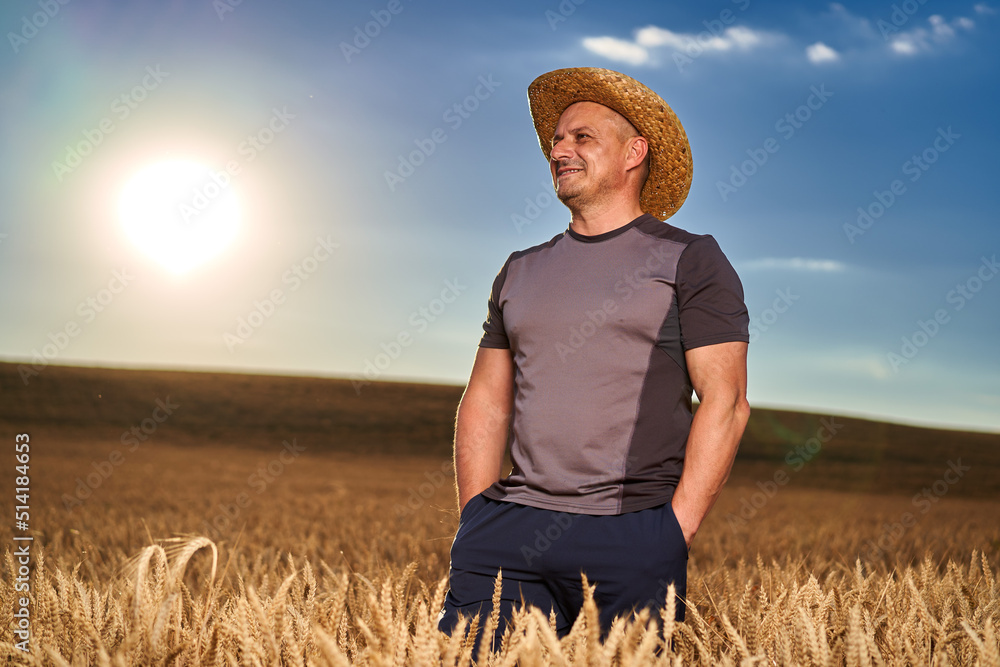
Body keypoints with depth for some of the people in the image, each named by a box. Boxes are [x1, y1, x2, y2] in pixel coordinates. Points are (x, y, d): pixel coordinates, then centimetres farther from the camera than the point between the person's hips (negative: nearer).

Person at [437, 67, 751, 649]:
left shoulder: (689, 261, 3)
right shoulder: (521, 272, 19)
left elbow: (726, 402, -4)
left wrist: (675, 535, -11)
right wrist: (475, 521, 5)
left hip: (632, 534, -3)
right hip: (511, 530, 4)